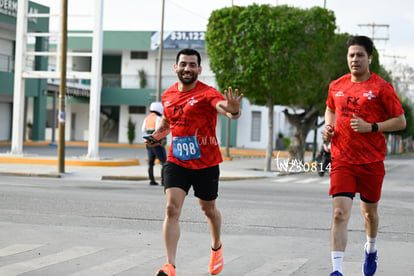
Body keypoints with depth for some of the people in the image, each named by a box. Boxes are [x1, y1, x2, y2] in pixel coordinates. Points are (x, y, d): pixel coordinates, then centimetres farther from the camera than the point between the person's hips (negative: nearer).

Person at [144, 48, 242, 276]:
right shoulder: (168, 95, 4)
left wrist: (234, 111, -58)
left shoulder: (207, 93, -14)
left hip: (206, 163, -3)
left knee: (208, 209, 16)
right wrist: (156, 135, 4)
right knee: (172, 209, -14)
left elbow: (223, 106, -35)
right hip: (176, 161, 3)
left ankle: (216, 247, 46)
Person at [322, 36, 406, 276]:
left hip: (372, 161, -1)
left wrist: (370, 127, -17)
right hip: (342, 161, 1)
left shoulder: (382, 88, -6)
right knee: (340, 213, -13)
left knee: (370, 211, 16)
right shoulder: (336, 86, 6)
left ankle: (371, 249, 47)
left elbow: (401, 121, -6)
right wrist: (328, 127, 6)